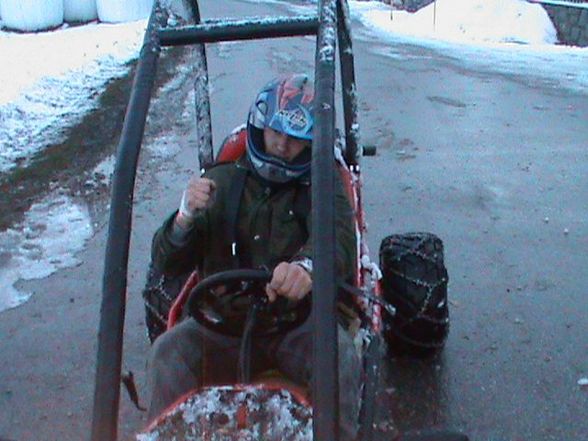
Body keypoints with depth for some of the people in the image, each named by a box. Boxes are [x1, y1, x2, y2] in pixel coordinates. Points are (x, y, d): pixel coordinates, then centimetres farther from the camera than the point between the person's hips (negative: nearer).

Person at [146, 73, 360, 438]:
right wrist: (186, 216, -17)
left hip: (299, 320, -1)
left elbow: (337, 237, -18)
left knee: (341, 356, -30)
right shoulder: (222, 181, 11)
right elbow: (166, 263, 6)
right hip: (225, 323, 2)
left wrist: (307, 266, -44)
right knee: (168, 351, -24)